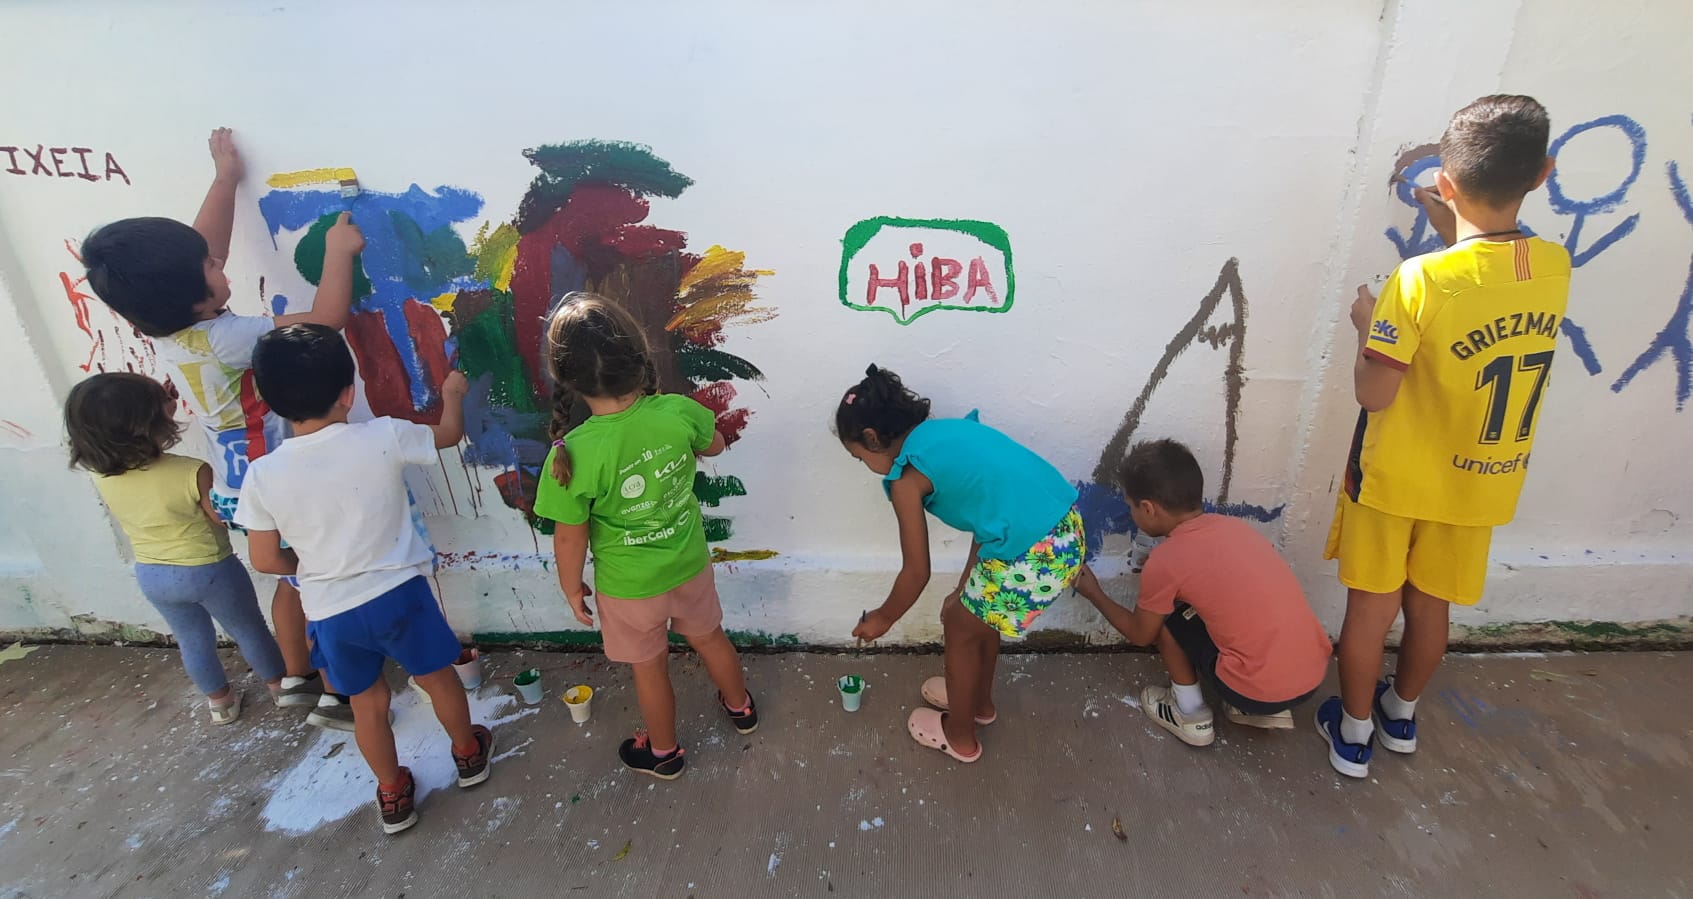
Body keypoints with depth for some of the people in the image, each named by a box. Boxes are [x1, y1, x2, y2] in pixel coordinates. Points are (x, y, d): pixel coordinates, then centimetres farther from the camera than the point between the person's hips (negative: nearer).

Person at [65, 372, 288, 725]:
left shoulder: (101, 476, -13)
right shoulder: (193, 473, -31)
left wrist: (162, 407, 1)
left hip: (152, 575, 5)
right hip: (209, 570, -5)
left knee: (193, 640, 24)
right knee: (248, 630, 18)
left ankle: (220, 701, 43)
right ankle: (280, 685, 37)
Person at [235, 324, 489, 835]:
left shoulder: (262, 475, -11)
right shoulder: (383, 438, -17)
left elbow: (266, 560, -3)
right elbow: (450, 433, 3)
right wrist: (452, 393, 22)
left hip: (330, 612, 2)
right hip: (397, 593, -2)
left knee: (368, 701, 22)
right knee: (437, 678, 22)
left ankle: (393, 796, 40)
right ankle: (468, 753, 44)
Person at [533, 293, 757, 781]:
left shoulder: (573, 453, -30)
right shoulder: (678, 412, -22)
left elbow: (570, 537, -17)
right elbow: (713, 445, 1)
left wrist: (572, 587, 1)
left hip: (628, 586, -3)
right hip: (690, 564, 3)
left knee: (650, 668, 23)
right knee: (709, 637, 30)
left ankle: (663, 752, 48)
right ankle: (740, 706, 56)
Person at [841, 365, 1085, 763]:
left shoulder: (907, 476, -6)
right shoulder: (946, 432, 16)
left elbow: (917, 573, 1)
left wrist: (883, 618, 20)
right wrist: (964, 590, 28)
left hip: (1031, 559, -8)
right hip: (1067, 532, 8)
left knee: (959, 630, 19)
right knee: (978, 616, 30)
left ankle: (960, 736, 41)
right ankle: (980, 702, 54)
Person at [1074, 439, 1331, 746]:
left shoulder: (1164, 562, -10)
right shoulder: (1233, 525, 6)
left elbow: (1140, 635, 7)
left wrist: (1095, 594, 21)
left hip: (1260, 690, -6)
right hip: (1315, 672, 6)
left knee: (1164, 617, 10)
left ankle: (1191, 716, 20)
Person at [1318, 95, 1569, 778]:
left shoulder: (1420, 279, -24)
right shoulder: (1555, 268, -6)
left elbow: (1374, 394, -22)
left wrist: (1366, 325, -6)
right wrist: (1453, 232, 15)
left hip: (1395, 478, -5)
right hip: (1478, 483, 5)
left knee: (1370, 609, 11)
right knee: (1429, 607, 22)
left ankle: (1353, 734, 27)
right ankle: (1401, 713, 43)